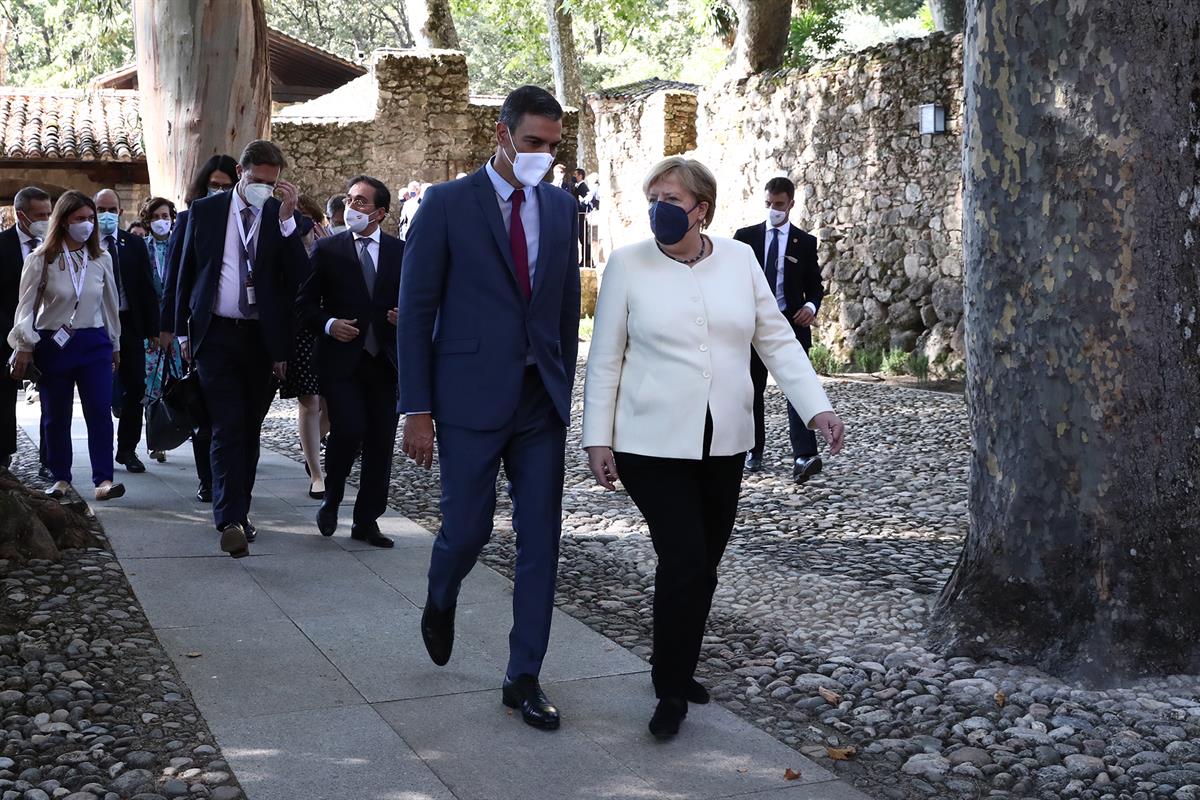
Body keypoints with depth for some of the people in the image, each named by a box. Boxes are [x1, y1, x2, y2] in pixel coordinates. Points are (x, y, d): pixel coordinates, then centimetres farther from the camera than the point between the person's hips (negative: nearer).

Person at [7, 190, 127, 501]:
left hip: (94, 344, 1)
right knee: (56, 415, 7)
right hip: (53, 345, -1)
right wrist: (25, 347, -4)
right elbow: (26, 307, 0)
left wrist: (115, 345, 18)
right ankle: (61, 478, 19)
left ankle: (103, 480, -8)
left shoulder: (101, 259, 4)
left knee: (100, 411, -8)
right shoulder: (40, 260, -3)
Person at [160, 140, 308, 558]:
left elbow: (300, 278, -10)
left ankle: (237, 512, 22)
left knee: (249, 429, 10)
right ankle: (231, 521, -16)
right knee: (228, 426, -11)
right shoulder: (204, 210, 4)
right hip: (217, 334, -1)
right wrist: (180, 328, 8)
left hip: (264, 338, 1)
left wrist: (287, 218, -17)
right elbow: (186, 272, 10)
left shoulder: (285, 218, 2)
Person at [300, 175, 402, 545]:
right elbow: (305, 303, 5)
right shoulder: (328, 249, 4)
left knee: (381, 442, 3)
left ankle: (366, 521, 15)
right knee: (348, 430, -17)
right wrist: (329, 324, -12)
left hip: (385, 360, 3)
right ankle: (331, 498, 10)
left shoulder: (401, 251, 8)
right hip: (341, 359, -2)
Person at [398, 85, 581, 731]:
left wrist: (564, 387, 12)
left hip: (541, 400, 4)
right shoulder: (447, 204, -4)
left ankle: (523, 677, 14)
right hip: (471, 398, -4)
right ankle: (440, 603, 35)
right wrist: (417, 409, -9)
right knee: (467, 529, -1)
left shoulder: (560, 207, 10)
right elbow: (415, 311, -5)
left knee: (541, 539, 3)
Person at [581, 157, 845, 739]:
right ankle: (671, 691, 5)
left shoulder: (738, 259, 5)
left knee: (703, 566, 11)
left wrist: (817, 407, -4)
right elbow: (604, 359, 0)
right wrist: (598, 440, -4)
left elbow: (777, 339, 5)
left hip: (724, 445, 4)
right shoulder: (627, 265, -3)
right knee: (684, 561, -12)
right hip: (654, 445, -4)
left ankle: (676, 671, 31)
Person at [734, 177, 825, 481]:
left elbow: (815, 285, 9)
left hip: (790, 323, -2)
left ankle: (804, 457, -26)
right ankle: (754, 451, 24)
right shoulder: (746, 236, 7)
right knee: (753, 391, 9)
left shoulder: (805, 242, 6)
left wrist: (811, 306, -13)